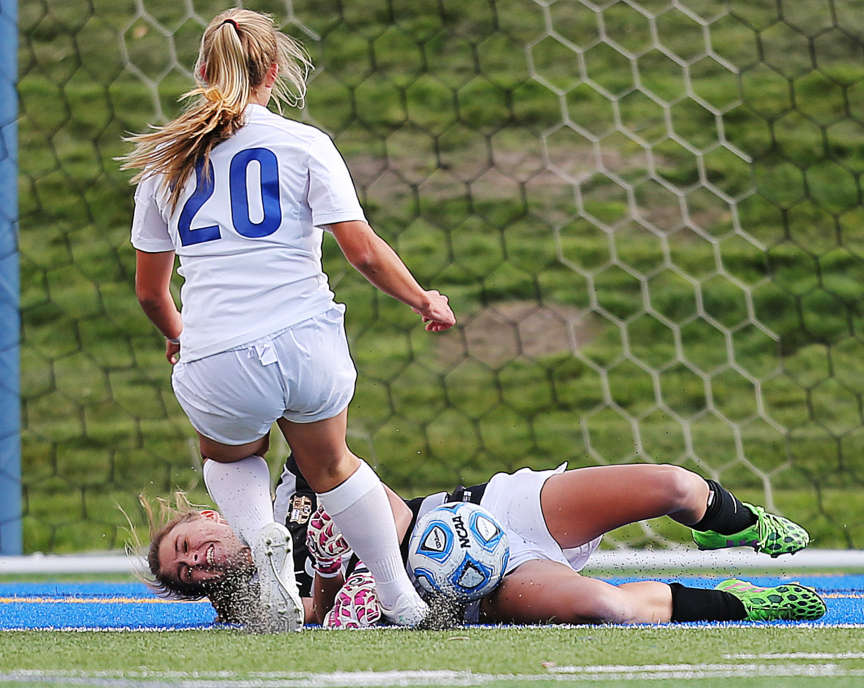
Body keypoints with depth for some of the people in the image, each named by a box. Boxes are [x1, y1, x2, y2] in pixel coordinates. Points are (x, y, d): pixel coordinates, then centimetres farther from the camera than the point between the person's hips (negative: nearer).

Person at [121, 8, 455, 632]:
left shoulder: (162, 161, 11)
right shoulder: (303, 144, 3)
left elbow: (151, 291, 18)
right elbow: (363, 252, -5)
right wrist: (424, 301, 12)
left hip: (215, 367, 0)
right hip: (308, 344, 0)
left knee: (228, 456, 33)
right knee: (330, 466, 29)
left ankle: (262, 537, 4)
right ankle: (402, 601, 28)